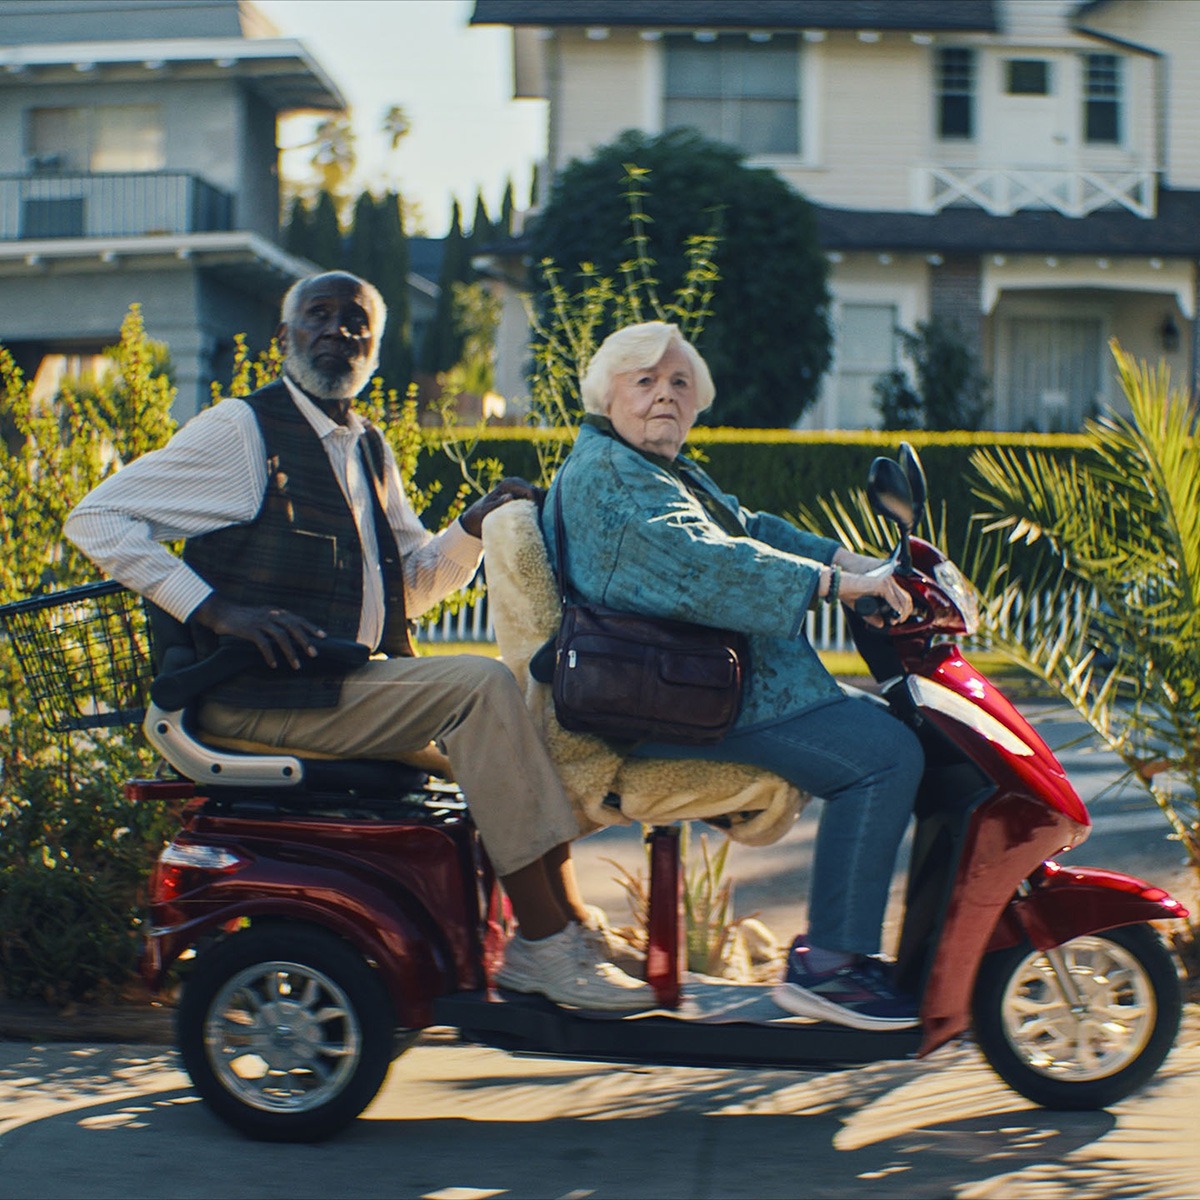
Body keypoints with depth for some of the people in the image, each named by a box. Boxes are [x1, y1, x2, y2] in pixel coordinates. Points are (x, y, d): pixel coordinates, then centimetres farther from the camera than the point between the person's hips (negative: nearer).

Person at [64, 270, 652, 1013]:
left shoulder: (369, 450, 19)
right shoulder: (242, 431, -4)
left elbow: (415, 581, 22)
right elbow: (98, 519, -8)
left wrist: (476, 528, 1)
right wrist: (216, 610, -18)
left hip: (359, 681, 8)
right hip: (262, 694, -8)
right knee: (480, 686, -23)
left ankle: (568, 925, -5)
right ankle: (543, 941, -22)